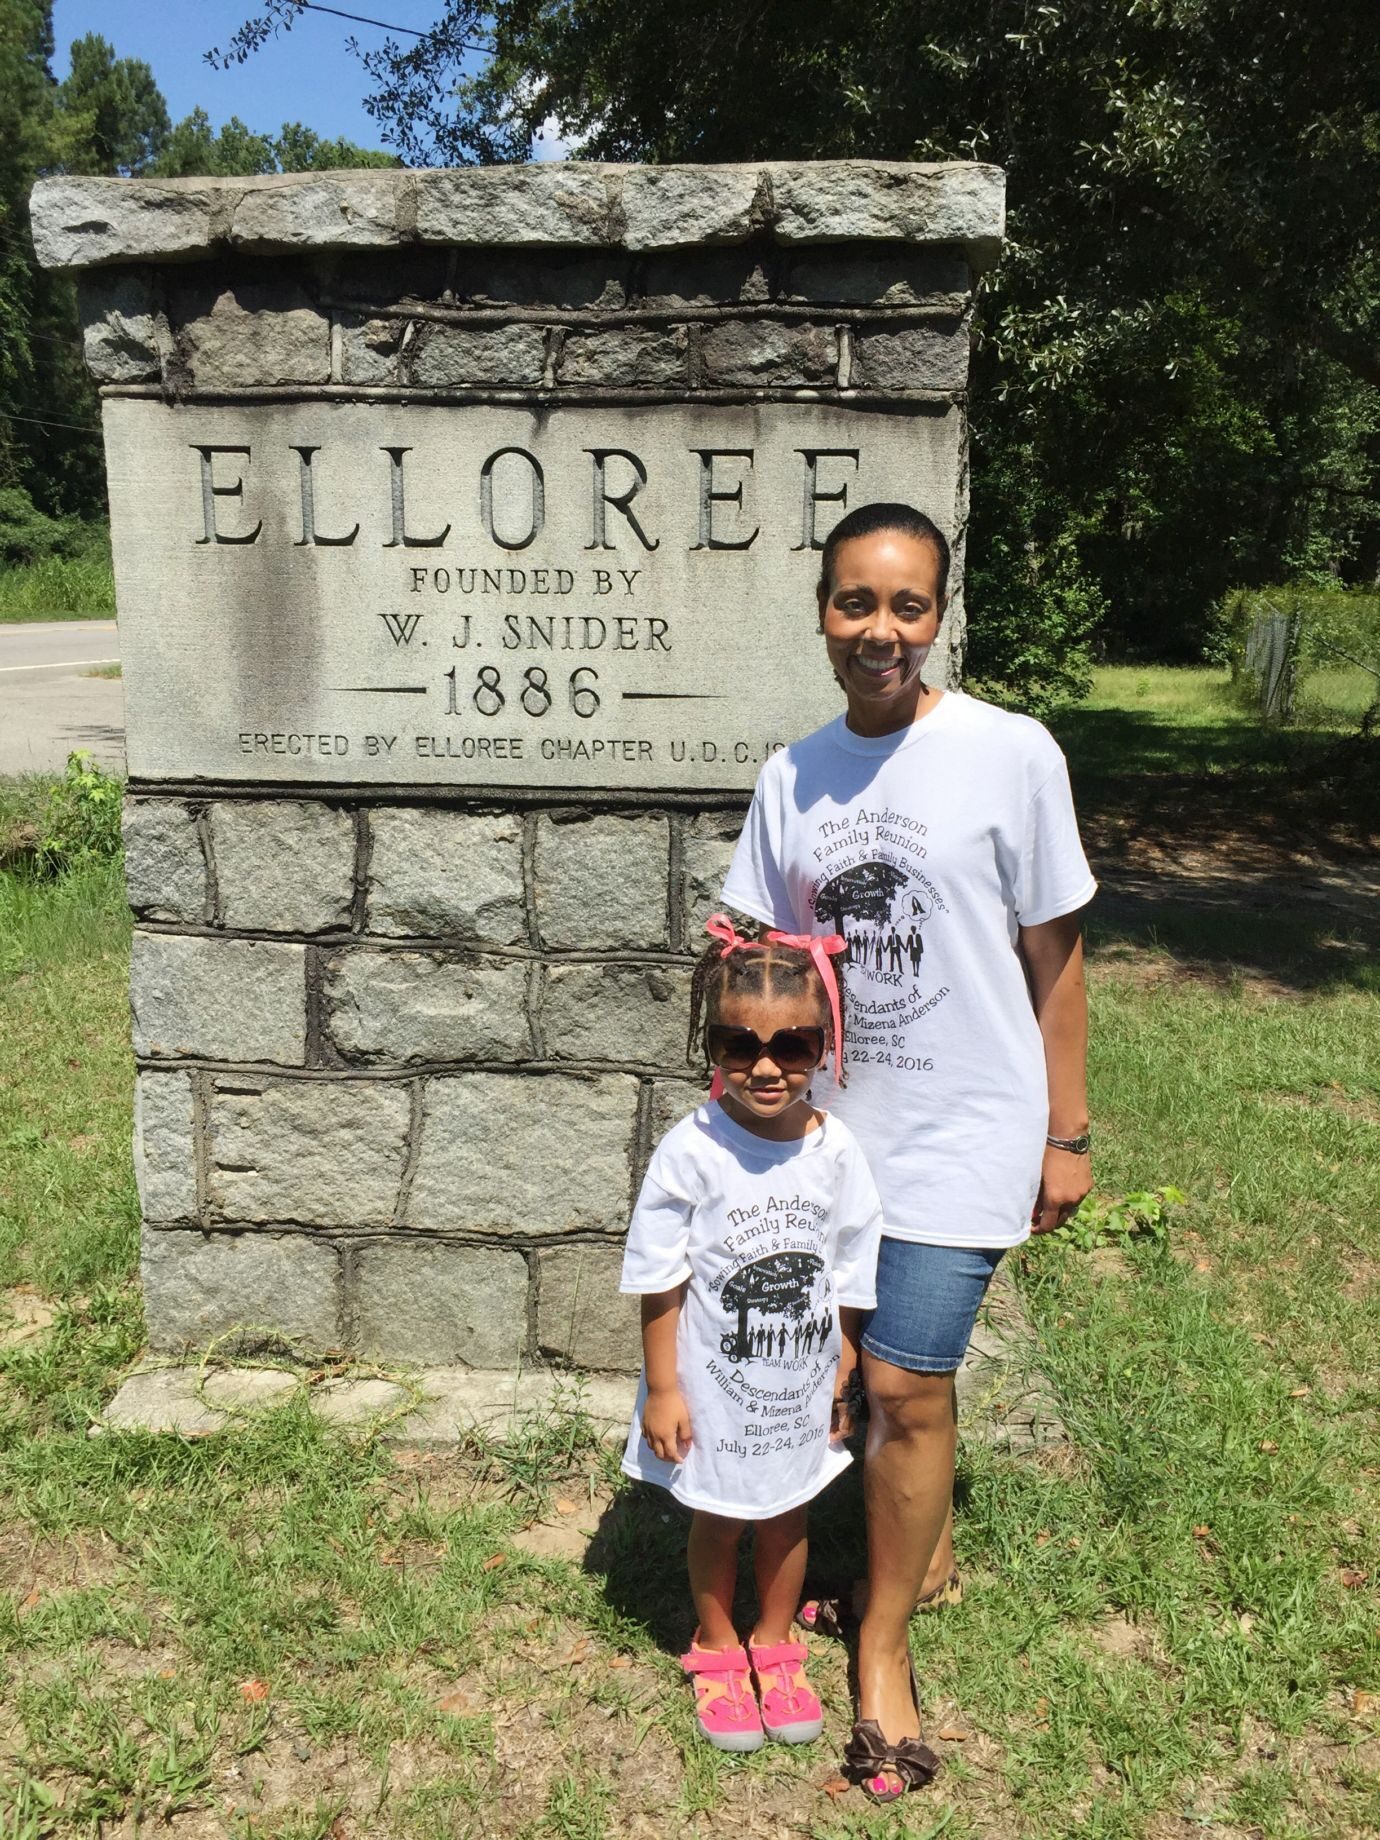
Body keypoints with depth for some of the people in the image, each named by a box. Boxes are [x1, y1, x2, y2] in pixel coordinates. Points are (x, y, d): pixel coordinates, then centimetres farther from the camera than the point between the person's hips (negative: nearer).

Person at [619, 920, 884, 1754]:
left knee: (788, 1514, 22)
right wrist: (662, 1389, -9)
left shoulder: (836, 1151, -14)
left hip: (800, 1389, 3)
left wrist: (840, 1383, 3)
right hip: (713, 1387, -2)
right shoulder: (691, 1151, -22)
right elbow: (661, 1283, -13)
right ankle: (717, 1650, 44)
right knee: (717, 1521, 18)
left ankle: (776, 1643, 48)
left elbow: (849, 1282, -2)